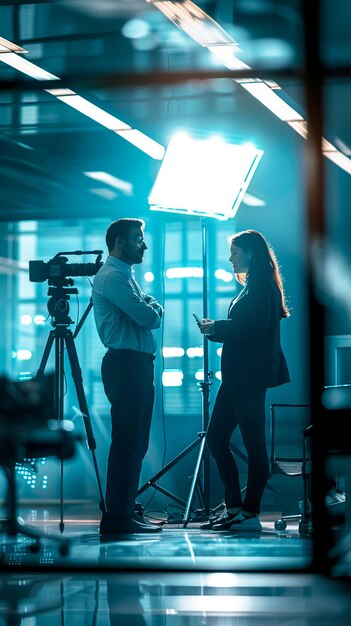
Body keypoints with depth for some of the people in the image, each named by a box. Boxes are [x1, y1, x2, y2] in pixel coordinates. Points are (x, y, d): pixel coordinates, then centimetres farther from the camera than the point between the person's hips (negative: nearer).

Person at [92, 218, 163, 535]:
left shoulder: (126, 275, 23)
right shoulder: (112, 276, -11)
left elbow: (152, 313, 21)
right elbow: (148, 317, -16)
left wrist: (152, 307, 1)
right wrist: (153, 309, 3)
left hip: (138, 364, 11)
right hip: (126, 364, -11)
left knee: (135, 443, 11)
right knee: (127, 443, -11)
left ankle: (125, 511, 16)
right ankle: (117, 516, -10)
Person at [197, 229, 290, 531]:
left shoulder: (261, 285, -10)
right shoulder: (253, 285, 20)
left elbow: (255, 328, -20)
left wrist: (218, 327, -11)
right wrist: (215, 330, 7)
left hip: (250, 376, -11)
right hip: (237, 376, 11)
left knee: (254, 443, -6)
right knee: (216, 438, 8)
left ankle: (250, 513, -2)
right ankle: (234, 509, 11)